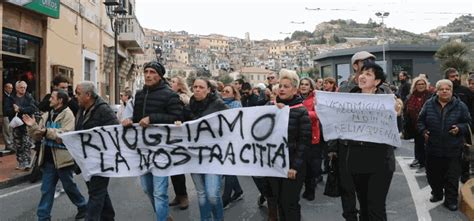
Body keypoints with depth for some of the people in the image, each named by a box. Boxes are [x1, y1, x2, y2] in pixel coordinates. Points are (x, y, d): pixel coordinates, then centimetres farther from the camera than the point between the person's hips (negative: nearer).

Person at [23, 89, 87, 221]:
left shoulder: (67, 114, -10)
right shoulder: (46, 115, 11)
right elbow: (37, 137, 12)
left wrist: (46, 131, -21)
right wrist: (32, 126, -6)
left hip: (62, 158, -6)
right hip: (49, 158, 6)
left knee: (69, 186, 9)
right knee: (46, 189, 10)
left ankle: (83, 207, 30)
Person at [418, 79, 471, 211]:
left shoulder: (460, 106, -2)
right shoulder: (429, 104, 2)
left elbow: (468, 123, 3)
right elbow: (420, 121, 9)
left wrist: (459, 128, -16)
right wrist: (423, 131, -8)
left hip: (453, 149, -2)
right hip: (433, 147, 2)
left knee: (452, 176, 4)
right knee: (433, 174, 15)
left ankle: (451, 200, 17)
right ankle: (437, 193, 36)